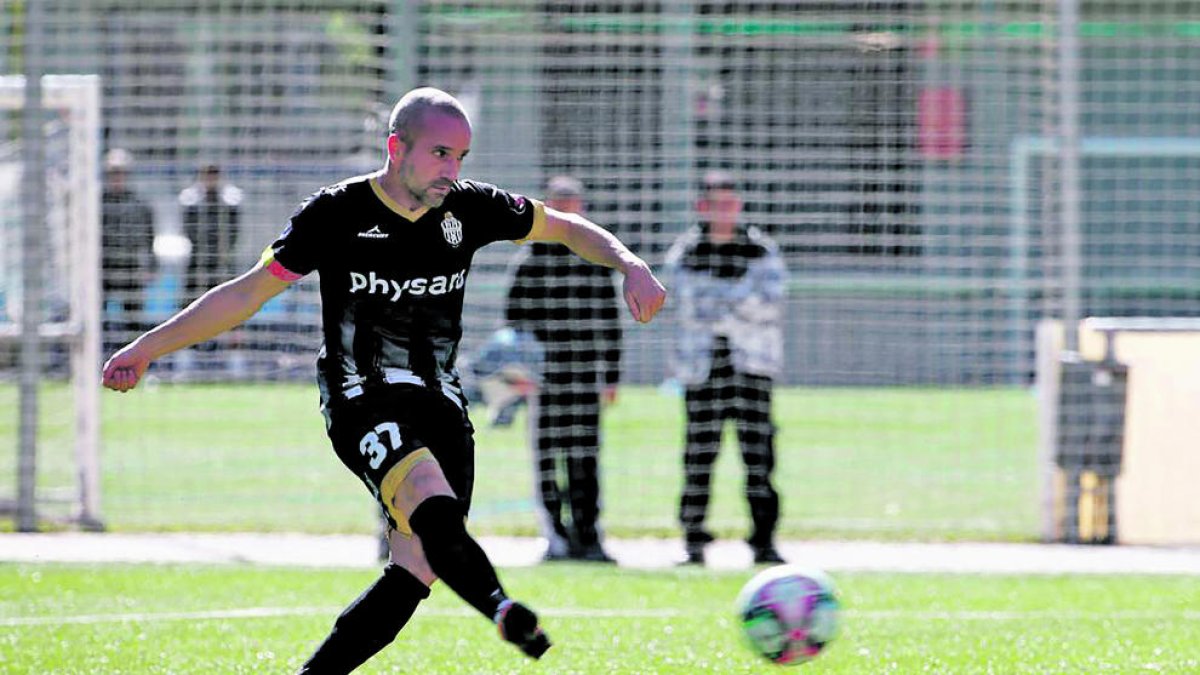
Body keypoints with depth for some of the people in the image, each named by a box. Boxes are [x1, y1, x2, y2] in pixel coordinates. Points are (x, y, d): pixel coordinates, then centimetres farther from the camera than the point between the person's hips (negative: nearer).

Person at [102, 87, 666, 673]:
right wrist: (145, 349, -3)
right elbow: (247, 294, -2)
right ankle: (501, 610, -52)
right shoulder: (337, 215, -8)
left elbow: (566, 228, 16)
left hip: (439, 404, 5)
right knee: (431, 498, -34)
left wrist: (629, 264, -3)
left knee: (419, 569, -6)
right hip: (362, 402, -5)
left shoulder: (469, 208, 3)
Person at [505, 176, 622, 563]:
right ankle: (555, 537, 0)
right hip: (544, 377, -2)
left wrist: (611, 374, 9)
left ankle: (587, 537, 4)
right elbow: (515, 314, 1)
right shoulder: (532, 258, 2)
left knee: (585, 459, 2)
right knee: (548, 457, -4)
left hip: (585, 377, 2)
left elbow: (609, 321, 13)